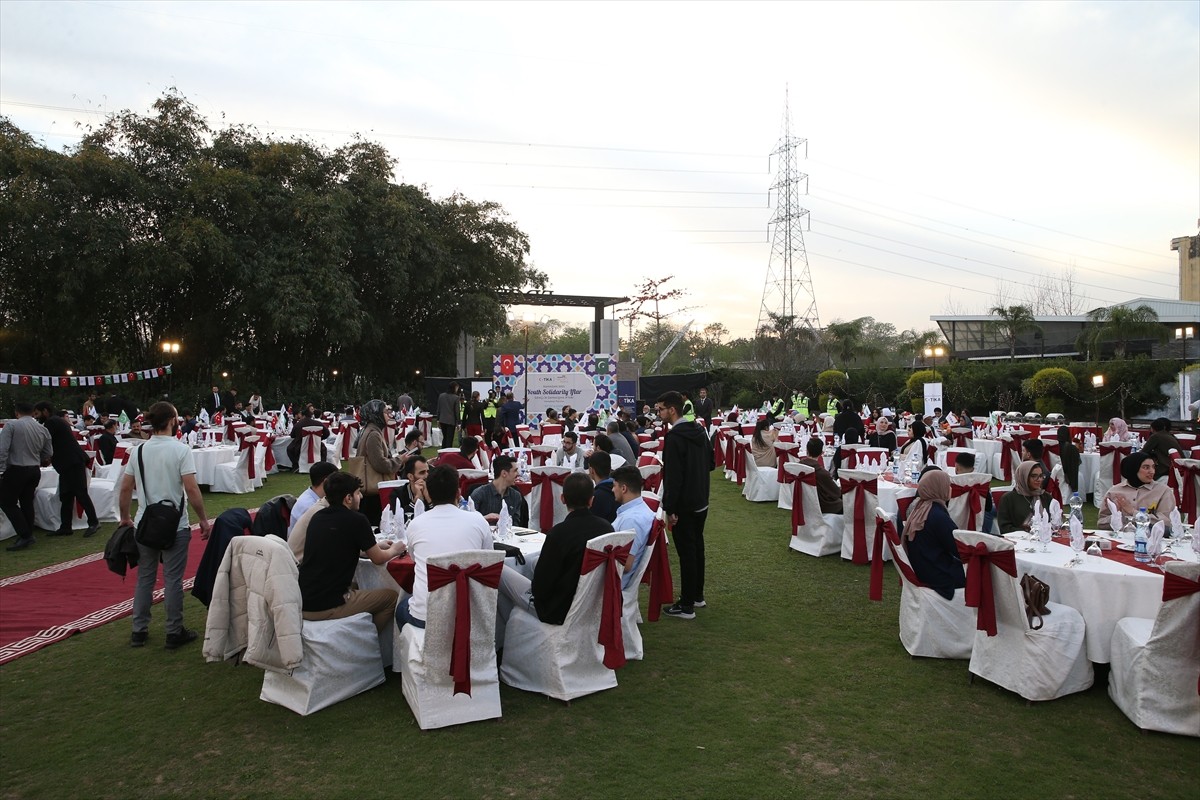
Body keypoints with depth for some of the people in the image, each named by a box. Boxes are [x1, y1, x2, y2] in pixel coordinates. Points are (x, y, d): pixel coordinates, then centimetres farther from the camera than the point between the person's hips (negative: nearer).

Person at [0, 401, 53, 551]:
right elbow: (48, 454, 10)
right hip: (35, 471, 6)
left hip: (16, 470, -6)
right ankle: (28, 535, 18)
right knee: (27, 502, 15)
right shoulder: (43, 430, 5)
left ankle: (24, 535, -3)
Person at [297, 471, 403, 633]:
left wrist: (379, 547, 31)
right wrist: (394, 550, 23)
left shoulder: (317, 517, 8)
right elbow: (378, 559, 2)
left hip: (301, 602, 7)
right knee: (391, 597, 9)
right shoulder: (356, 520, -12)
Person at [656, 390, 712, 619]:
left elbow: (673, 476, -23)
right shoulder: (699, 431, 7)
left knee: (686, 552, -2)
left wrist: (669, 509, -19)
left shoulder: (674, 437, -20)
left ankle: (687, 606, 6)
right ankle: (698, 595, 31)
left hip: (684, 505, -9)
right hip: (701, 502, 9)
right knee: (697, 548, 18)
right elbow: (710, 464, 16)